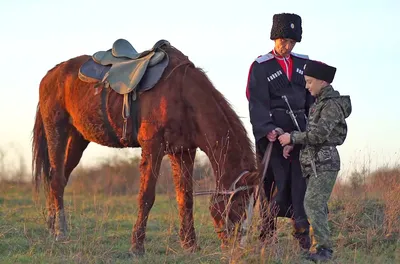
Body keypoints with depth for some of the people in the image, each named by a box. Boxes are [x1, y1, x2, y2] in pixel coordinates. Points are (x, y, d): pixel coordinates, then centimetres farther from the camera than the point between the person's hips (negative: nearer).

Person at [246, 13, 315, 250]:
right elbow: (258, 103, -9)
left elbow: (311, 98, 15)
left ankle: (304, 239, 4)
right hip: (273, 133, -4)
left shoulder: (303, 64, 13)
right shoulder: (260, 67, -1)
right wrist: (268, 130, -22)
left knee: (301, 183, 0)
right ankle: (267, 238, 2)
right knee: (276, 184, -4)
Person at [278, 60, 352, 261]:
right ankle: (318, 247, 16)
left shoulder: (332, 104, -13)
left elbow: (319, 134, -21)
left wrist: (293, 137, -15)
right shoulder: (319, 103, 16)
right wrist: (292, 143, 6)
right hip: (315, 162, 10)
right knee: (316, 205, 11)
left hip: (325, 162, -10)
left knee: (312, 203, -16)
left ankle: (323, 248, -15)